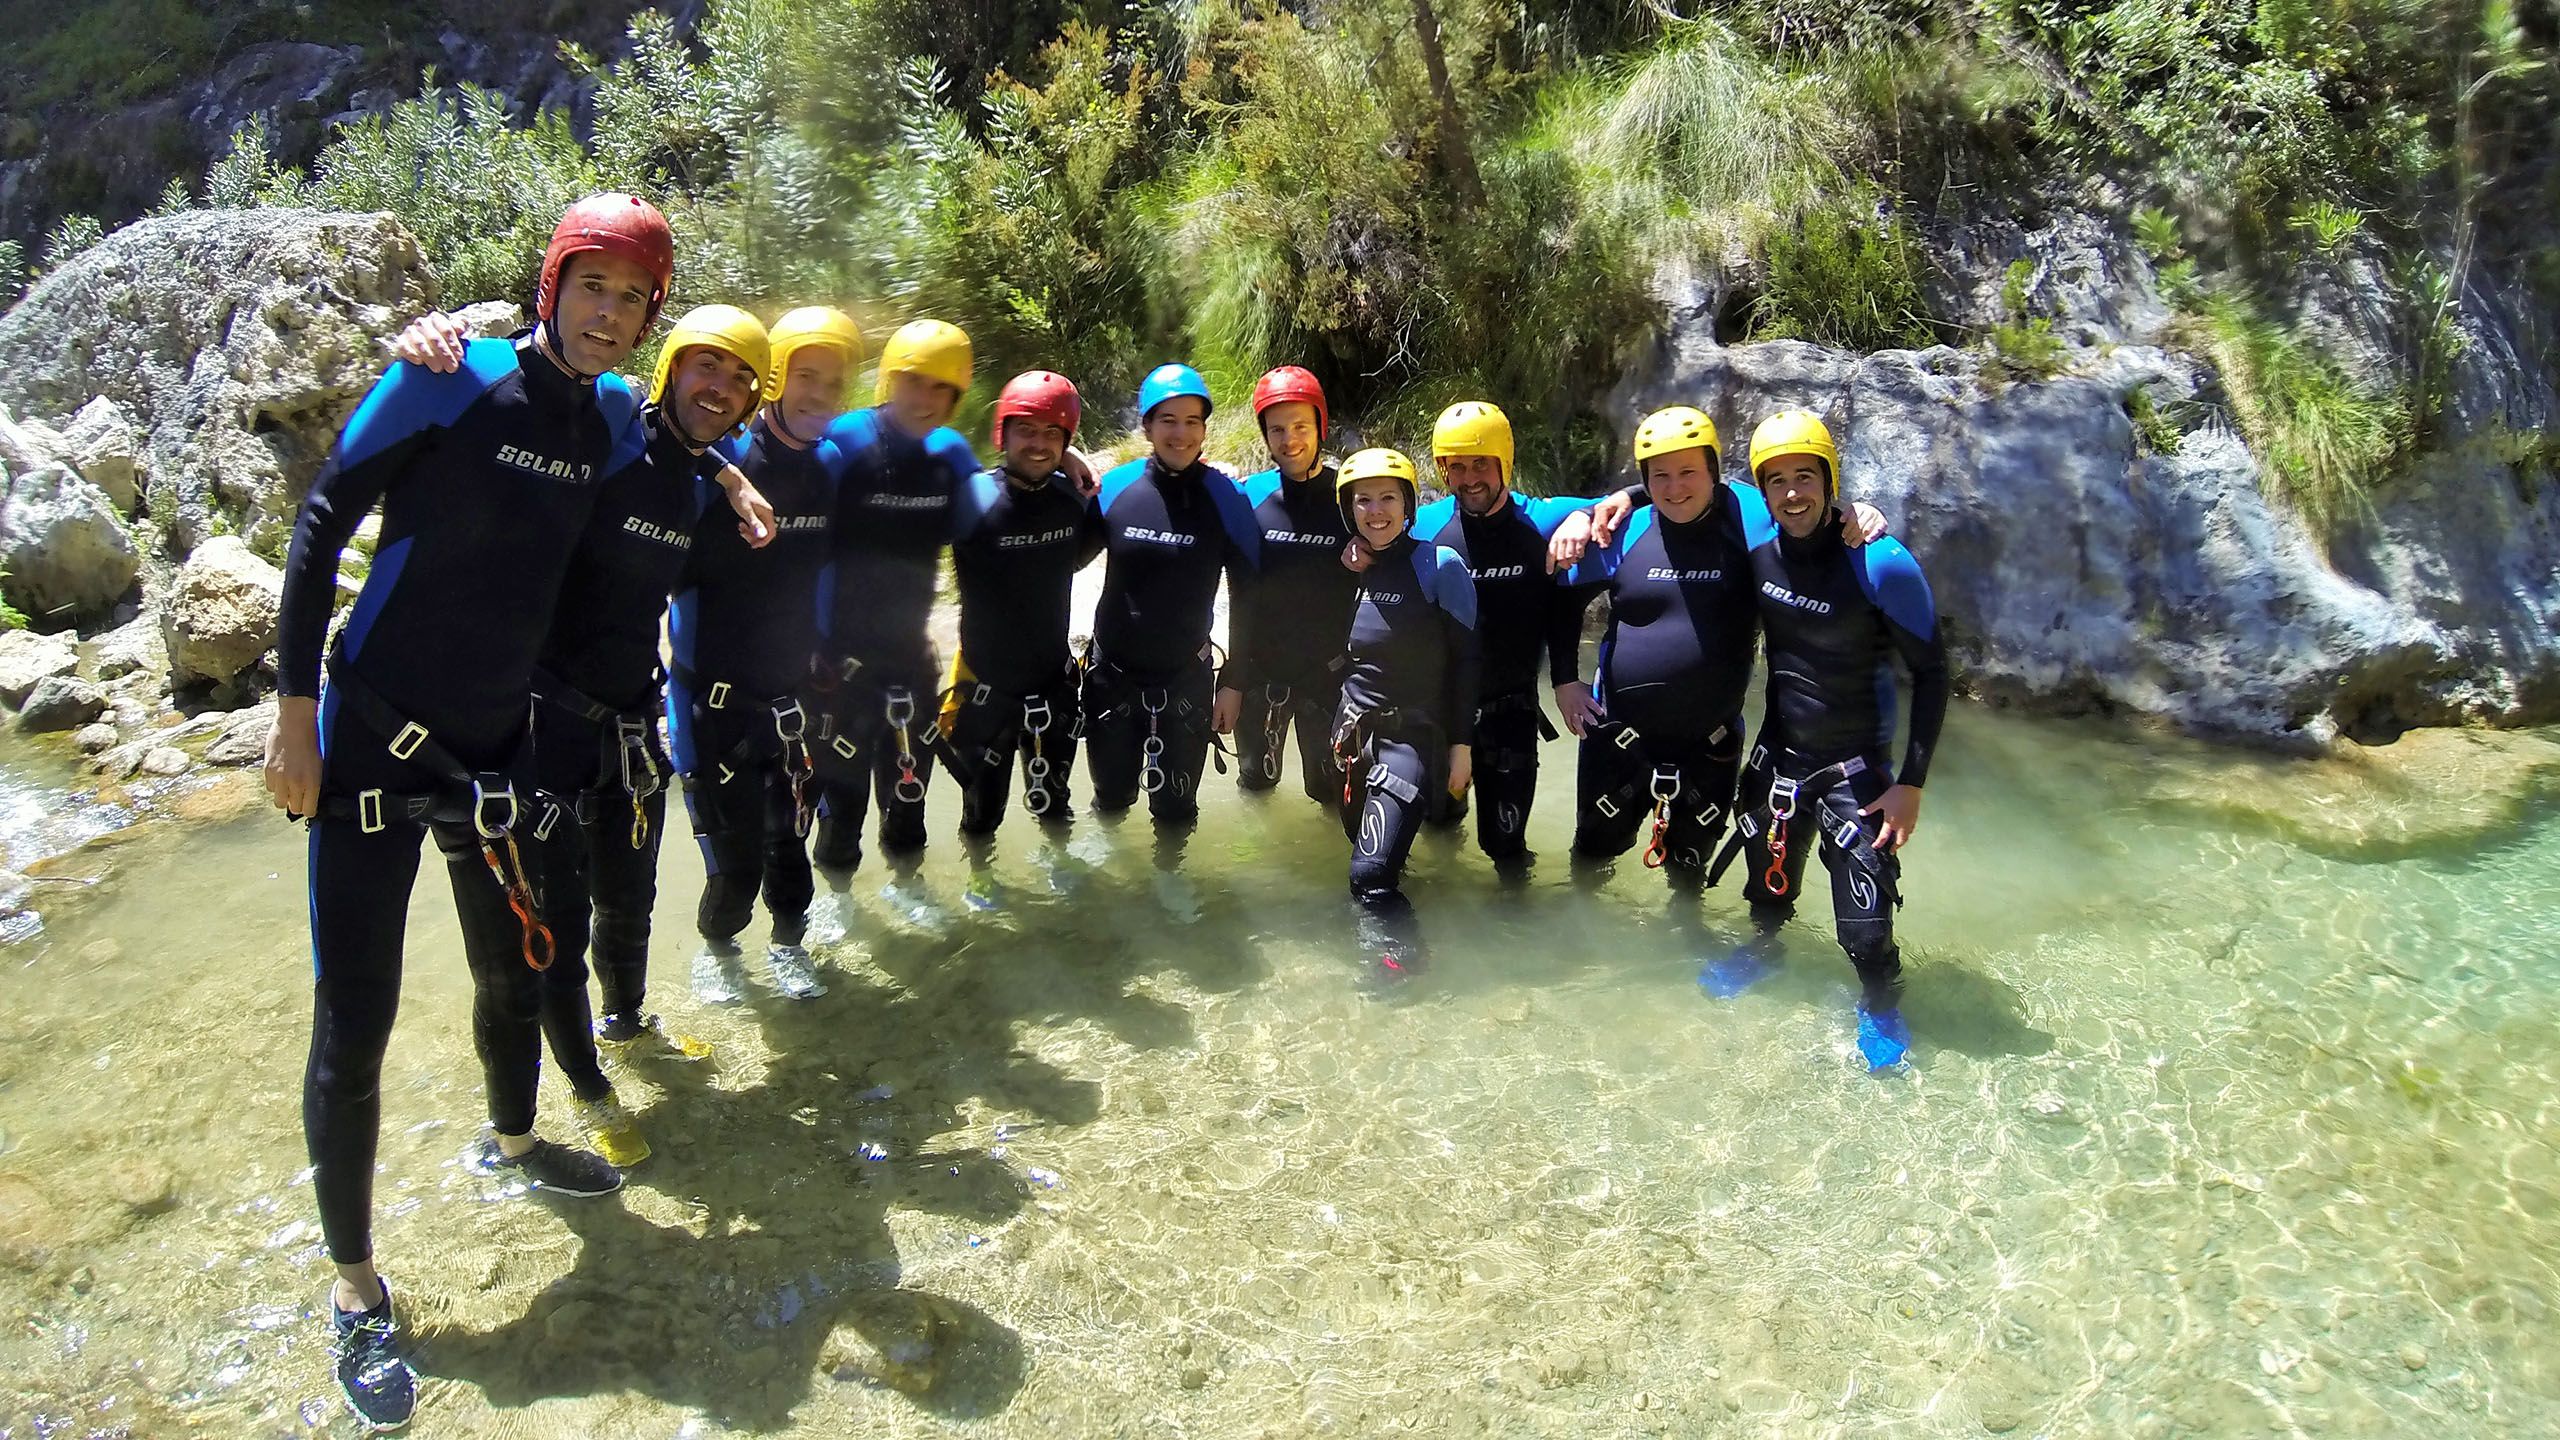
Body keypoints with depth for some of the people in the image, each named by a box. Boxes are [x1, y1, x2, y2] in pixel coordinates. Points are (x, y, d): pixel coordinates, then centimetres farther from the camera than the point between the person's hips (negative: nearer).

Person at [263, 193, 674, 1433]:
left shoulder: (613, 413, 2)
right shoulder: (451, 381, -14)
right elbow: (320, 525, -10)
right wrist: (294, 708, -12)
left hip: (494, 745, 6)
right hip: (371, 734, -5)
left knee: (511, 966, 21)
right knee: (353, 1020, -3)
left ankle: (511, 1142, 49)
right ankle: (355, 1288, 14)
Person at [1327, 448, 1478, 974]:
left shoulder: (1440, 565, -8)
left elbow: (1465, 659, -6)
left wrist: (1462, 742, -8)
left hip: (1413, 735, -6)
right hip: (1356, 733, 6)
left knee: (1372, 874, -18)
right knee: (1366, 857, 12)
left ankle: (1403, 970, -6)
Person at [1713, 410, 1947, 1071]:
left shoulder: (1881, 563, -21)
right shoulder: (1756, 544, -8)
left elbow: (1930, 673, -14)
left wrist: (1911, 782, -16)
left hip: (1854, 767, -4)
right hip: (1777, 751, 4)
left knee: (1865, 929, -5)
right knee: (1767, 886, 22)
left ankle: (1880, 1005, 25)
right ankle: (1764, 945, 54)